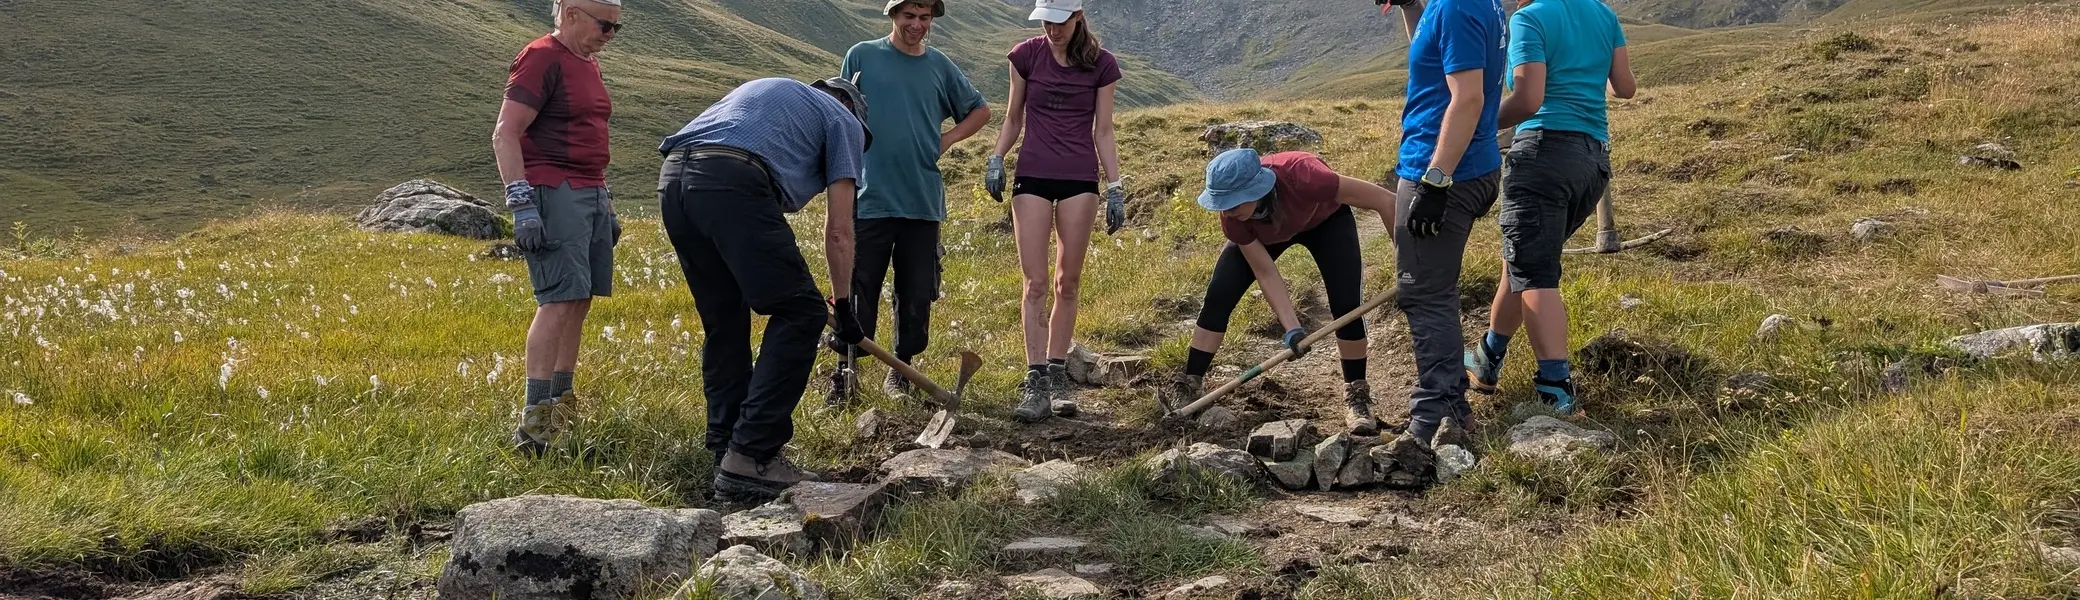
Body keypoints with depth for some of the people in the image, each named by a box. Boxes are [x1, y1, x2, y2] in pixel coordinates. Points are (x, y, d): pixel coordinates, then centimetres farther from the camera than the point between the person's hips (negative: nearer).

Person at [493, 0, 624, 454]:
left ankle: (562, 402, 15)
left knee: (580, 301, 8)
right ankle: (534, 421, -15)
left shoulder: (587, 64, 20)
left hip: (592, 195, 9)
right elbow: (505, 136, -14)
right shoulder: (541, 59, -8)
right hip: (554, 194, -9)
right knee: (558, 301, -14)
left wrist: (607, 206, 27)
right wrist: (521, 204, -21)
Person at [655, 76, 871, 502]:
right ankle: (750, 456, -5)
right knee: (800, 313, 1)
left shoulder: (764, 89, 40)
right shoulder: (844, 121, 20)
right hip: (733, 182, -7)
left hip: (672, 179, 7)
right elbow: (838, 230, 13)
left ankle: (727, 455, 17)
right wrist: (843, 306, 22)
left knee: (725, 323, 17)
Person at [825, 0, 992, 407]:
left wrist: (945, 141, 7)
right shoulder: (862, 57, 2)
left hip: (923, 201, 3)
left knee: (917, 295, 7)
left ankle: (900, 372, 20)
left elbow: (980, 111, 22)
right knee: (860, 290, -2)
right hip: (870, 199, -3)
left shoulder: (940, 66, 8)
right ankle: (844, 373, 7)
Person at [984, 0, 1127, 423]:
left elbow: (1103, 132, 4)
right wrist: (996, 158, -3)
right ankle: (1036, 382, -6)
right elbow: (1014, 117, 11)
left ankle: (1057, 376, 15)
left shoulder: (1101, 65, 0)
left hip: (1080, 181, 0)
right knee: (1035, 283, -6)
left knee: (1068, 283, 5)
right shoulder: (1026, 55, 1)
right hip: (1032, 177, 0)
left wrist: (1115, 188, 1)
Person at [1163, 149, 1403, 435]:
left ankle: (1357, 396, -3)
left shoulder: (1300, 177, -45)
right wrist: (1292, 329, -33)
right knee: (1218, 295, -11)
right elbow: (1266, 274, -24)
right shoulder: (1233, 217, -33)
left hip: (1325, 219, -2)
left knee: (1346, 304, -18)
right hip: (1264, 232, 2)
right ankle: (1188, 386, -1)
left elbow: (1384, 200, -37)